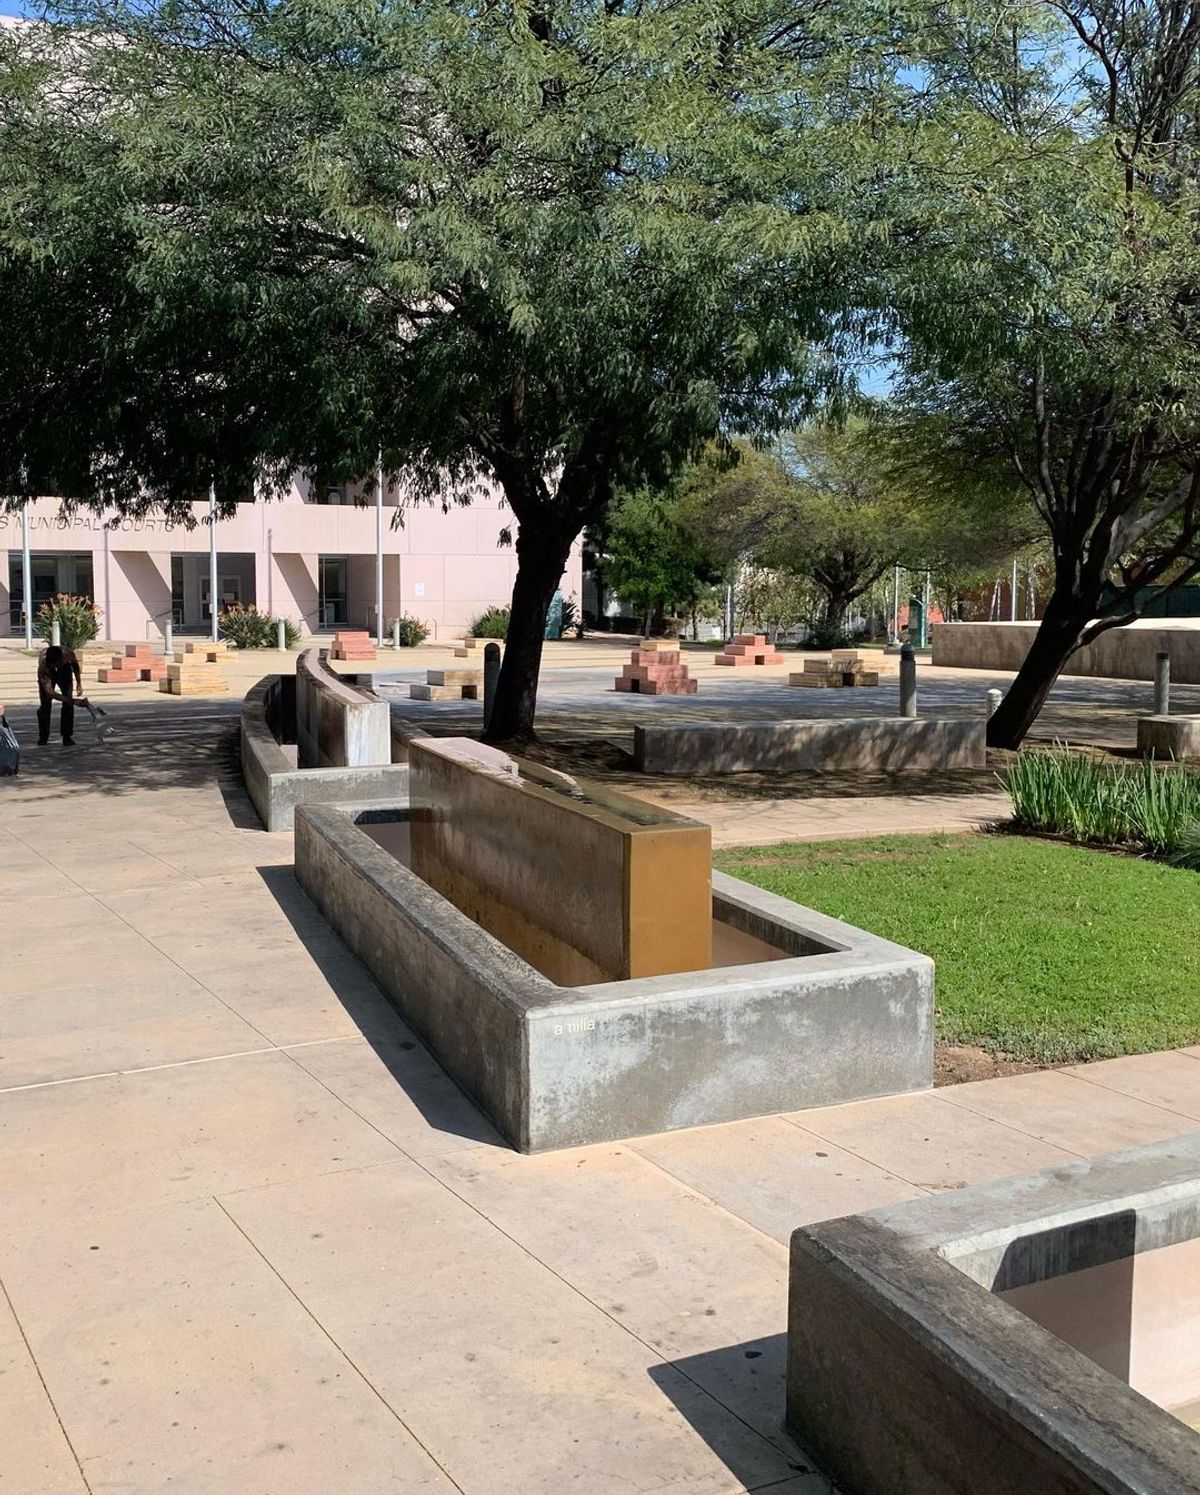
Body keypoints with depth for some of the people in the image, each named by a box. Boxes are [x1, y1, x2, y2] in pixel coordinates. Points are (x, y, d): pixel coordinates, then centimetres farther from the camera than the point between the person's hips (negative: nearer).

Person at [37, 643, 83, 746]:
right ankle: (43, 737, 6)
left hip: (65, 671, 2)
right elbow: (49, 691, -48)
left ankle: (67, 737, -5)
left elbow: (75, 665, -9)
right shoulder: (43, 664, -44)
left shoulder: (68, 653, -38)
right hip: (47, 674, -2)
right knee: (45, 704, -9)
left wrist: (79, 683, -4)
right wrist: (70, 700, -56)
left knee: (68, 704, -11)